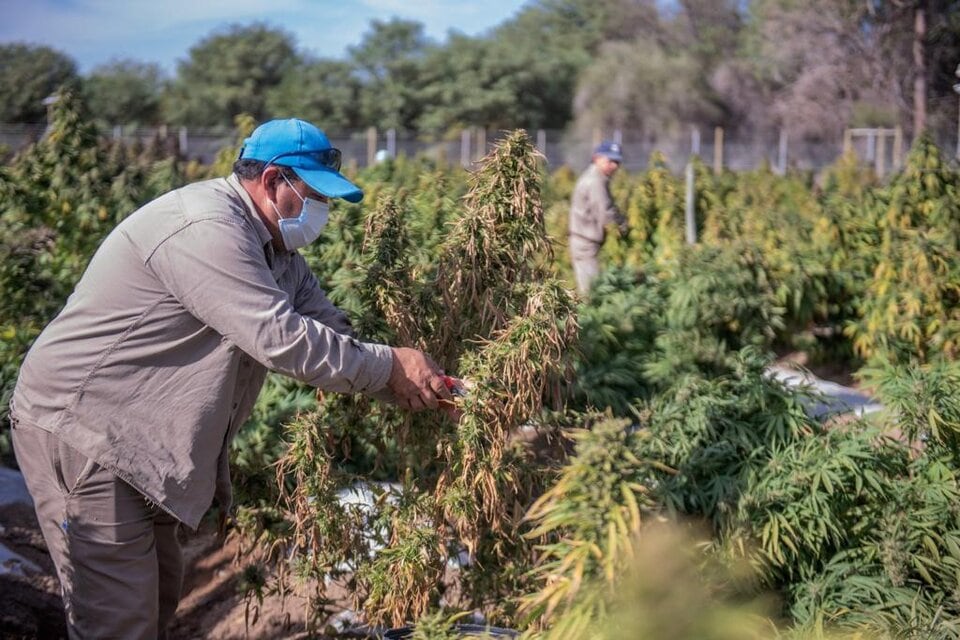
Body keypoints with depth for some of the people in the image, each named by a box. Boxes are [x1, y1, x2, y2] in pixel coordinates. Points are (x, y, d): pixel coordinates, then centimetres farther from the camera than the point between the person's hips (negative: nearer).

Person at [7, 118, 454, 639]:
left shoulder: (272, 247, 9)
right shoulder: (204, 228, -24)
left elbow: (332, 334, 5)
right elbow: (282, 340, -28)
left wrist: (407, 388, -10)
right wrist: (389, 367, -18)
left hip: (140, 436, 11)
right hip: (78, 430, -10)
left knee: (160, 592, 19)